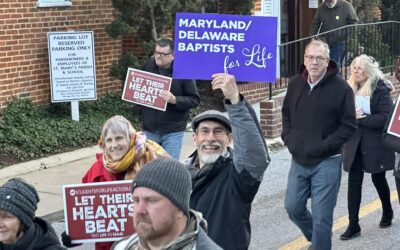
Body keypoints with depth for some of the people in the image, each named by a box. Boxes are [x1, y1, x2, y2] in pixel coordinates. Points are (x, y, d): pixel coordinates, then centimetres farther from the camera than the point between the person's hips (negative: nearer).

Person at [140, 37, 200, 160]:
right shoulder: (148, 65, 0)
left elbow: (195, 100, -11)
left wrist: (174, 100, -26)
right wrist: (142, 112, 4)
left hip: (173, 131, -4)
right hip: (150, 128, 4)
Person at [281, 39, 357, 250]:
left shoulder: (341, 87, -10)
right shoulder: (295, 84, 4)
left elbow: (349, 125, -8)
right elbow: (286, 115, 18)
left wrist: (324, 146, -15)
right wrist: (289, 139, 4)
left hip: (326, 163, -5)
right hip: (299, 161, 5)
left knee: (321, 216, -1)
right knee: (293, 207, 13)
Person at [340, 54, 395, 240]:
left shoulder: (381, 89, -10)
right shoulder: (350, 89, 5)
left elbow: (386, 118, -17)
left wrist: (362, 118, -21)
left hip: (376, 144, -3)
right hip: (354, 144, 4)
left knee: (378, 179, 14)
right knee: (354, 182, -2)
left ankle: (387, 212, 39)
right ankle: (353, 225, 2)